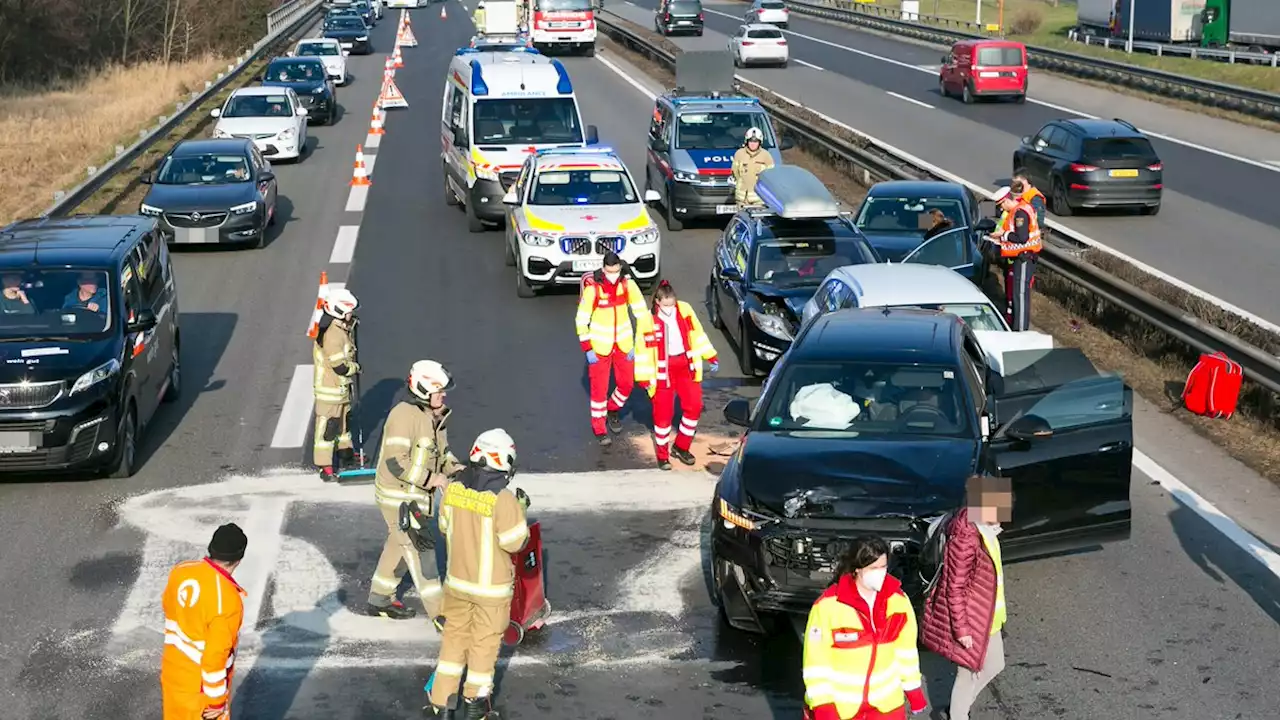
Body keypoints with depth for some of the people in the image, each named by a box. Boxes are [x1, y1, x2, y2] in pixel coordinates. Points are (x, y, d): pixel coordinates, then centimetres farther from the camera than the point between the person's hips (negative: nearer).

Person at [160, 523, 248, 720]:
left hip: (173, 671, 6)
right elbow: (216, 655, -28)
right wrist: (217, 700, -15)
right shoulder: (227, 600, -34)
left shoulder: (181, 571, -12)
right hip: (201, 684, -6)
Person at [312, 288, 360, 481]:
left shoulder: (343, 328, 3)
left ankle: (345, 452, 44)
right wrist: (355, 368, -9)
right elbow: (340, 366, -26)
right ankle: (325, 466, 2)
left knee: (344, 418, 25)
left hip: (342, 386, 10)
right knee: (327, 425, -3)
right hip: (329, 389, -10)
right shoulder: (332, 335, -29)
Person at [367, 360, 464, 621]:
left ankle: (379, 600, 35)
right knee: (419, 551, -6)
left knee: (399, 546, 20)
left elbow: (441, 450, 19)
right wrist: (432, 479, -26)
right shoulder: (404, 416, -24)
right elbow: (396, 462, -28)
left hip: (418, 494, 10)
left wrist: (455, 467, -2)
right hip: (399, 496, -10)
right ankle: (439, 615, -2)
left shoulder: (433, 416, 7)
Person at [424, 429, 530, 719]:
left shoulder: (454, 488, -8)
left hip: (457, 579, 5)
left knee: (454, 634, 18)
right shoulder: (503, 499, -25)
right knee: (485, 640, 14)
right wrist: (521, 511, -3)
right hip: (491, 586, -4)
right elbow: (514, 542, -17)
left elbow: (444, 528, 5)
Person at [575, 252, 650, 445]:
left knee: (626, 384, 12)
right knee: (599, 388, 3)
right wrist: (587, 350, -13)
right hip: (600, 346, -3)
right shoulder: (592, 289, -20)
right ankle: (599, 429, 16)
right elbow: (581, 320, -12)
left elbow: (641, 313, -3)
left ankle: (612, 411, 40)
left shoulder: (628, 284, -12)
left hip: (623, 343, 3)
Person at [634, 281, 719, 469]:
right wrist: (643, 377, -9)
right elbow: (642, 349, -9)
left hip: (685, 365, 4)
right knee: (663, 413, 1)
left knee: (694, 406, 2)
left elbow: (697, 334, 6)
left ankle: (681, 447, 22)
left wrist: (710, 357, 8)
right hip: (663, 370, -3)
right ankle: (662, 455, 16)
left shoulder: (684, 310, -5)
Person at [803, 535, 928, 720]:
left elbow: (906, 647, 5)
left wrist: (913, 688, 10)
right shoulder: (828, 605, -22)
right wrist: (823, 705, -20)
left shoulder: (897, 599, -8)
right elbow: (816, 660, -18)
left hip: (885, 703, 3)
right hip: (837, 704, -3)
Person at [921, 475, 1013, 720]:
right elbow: (955, 589, -25)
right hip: (969, 618, -10)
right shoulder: (965, 538, -30)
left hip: (987, 616, 10)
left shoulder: (985, 529, -2)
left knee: (994, 665, 23)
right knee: (969, 673, 8)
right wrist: (962, 629, -20)